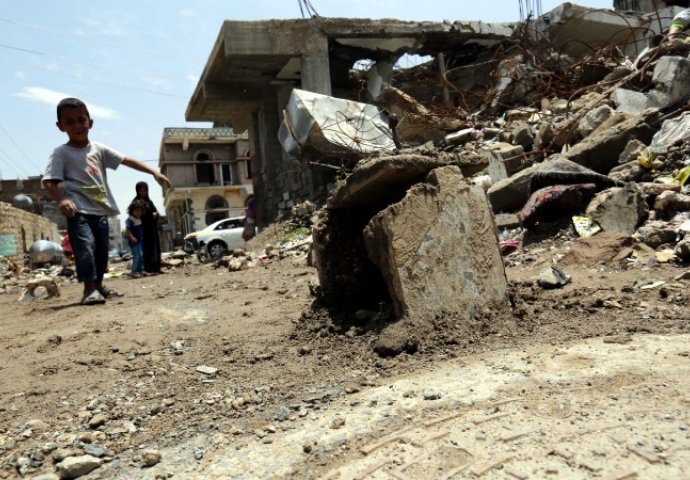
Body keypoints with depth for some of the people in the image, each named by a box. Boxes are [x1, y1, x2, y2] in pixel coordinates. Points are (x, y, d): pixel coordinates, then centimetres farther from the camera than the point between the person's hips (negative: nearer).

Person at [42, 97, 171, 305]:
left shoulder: (99, 149, 10)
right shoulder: (61, 153, -3)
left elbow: (127, 160, 7)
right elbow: (48, 181, -12)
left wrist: (154, 173, -1)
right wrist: (61, 200, -32)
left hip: (100, 210, 6)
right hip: (78, 210, -5)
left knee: (102, 249, 12)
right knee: (85, 246, -21)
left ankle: (98, 285, 29)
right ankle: (89, 288, -16)